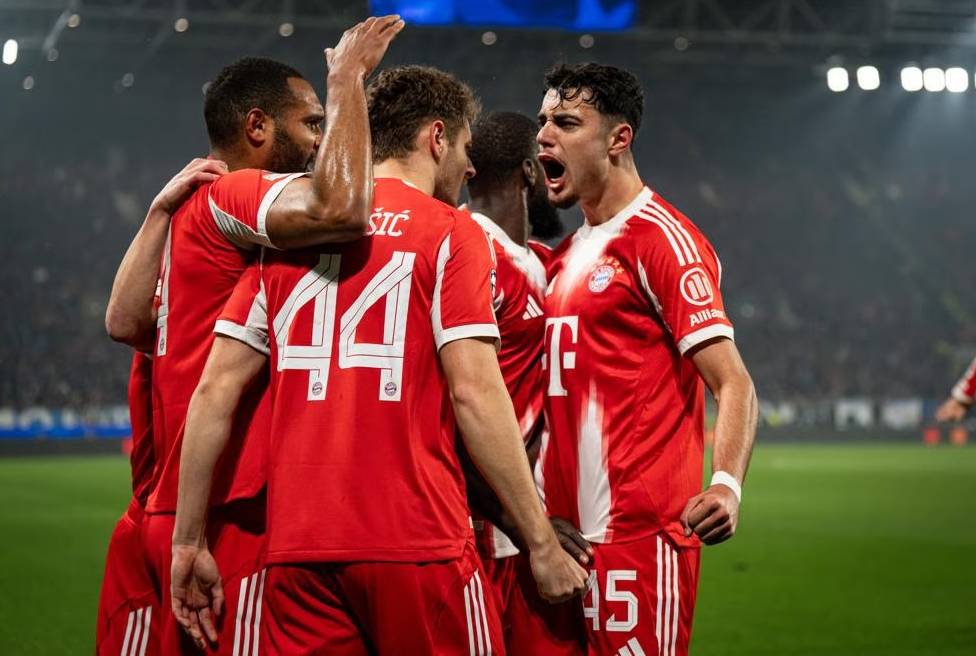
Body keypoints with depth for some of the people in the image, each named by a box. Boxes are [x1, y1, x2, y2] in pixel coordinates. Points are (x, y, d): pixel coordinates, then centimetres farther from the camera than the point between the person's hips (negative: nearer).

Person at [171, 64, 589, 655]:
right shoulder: (450, 234, 0)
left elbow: (215, 393, 8)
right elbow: (474, 394, -9)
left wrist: (188, 541, 13)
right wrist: (543, 543, -4)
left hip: (297, 549, 4)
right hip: (416, 541, -4)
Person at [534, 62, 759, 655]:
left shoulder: (662, 239, -8)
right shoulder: (566, 257, 18)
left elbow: (733, 384, -15)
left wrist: (726, 486, -31)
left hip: (642, 534, -8)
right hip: (570, 534, 8)